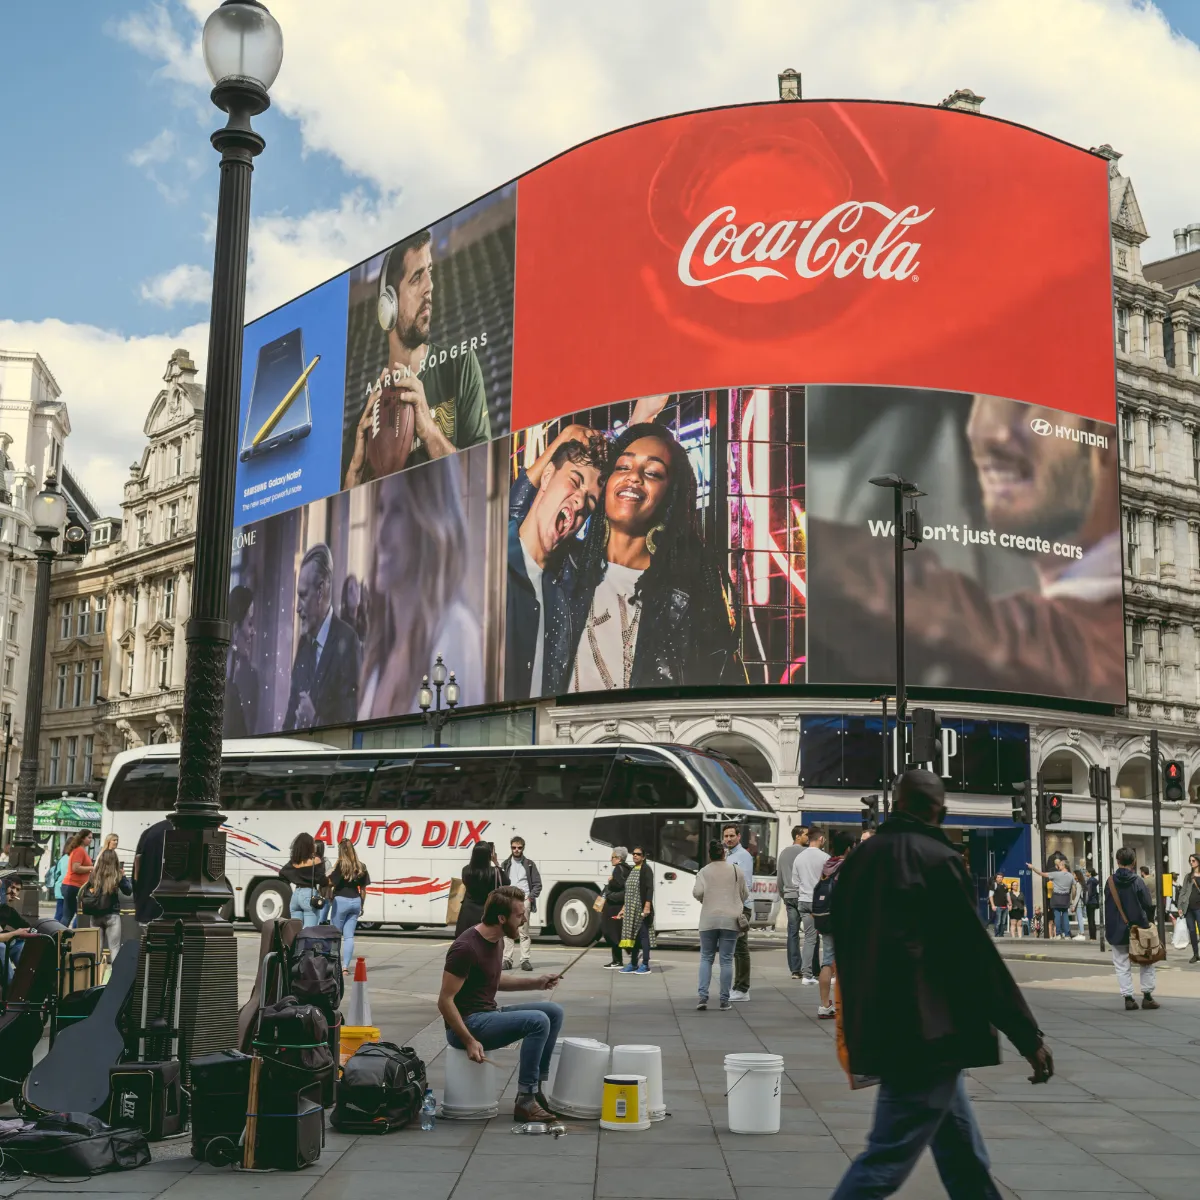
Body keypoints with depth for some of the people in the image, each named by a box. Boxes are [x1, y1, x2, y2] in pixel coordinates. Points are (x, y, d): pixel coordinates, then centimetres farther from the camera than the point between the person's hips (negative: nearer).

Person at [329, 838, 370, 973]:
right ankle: (345, 966, 0)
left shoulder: (341, 865, -10)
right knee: (349, 935, 6)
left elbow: (330, 883, -11)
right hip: (356, 901, 5)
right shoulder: (361, 867, 5)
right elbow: (363, 889, 9)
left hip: (341, 901, -5)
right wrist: (362, 906, 17)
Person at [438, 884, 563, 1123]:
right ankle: (524, 1101, -15)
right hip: (467, 1023, -9)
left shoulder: (496, 941, 7)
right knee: (538, 1021, -23)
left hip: (489, 1014, 9)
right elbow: (445, 1001, -20)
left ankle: (536, 1087, 4)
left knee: (553, 1012, 1)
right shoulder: (466, 948, -22)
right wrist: (470, 1042, -23)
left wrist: (536, 983, 11)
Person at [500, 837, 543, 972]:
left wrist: (531, 897, -5)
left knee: (524, 931, -4)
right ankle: (507, 959, 2)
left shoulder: (529, 864, 10)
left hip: (524, 899, -1)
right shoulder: (505, 864, 14)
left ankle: (525, 960, -3)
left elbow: (537, 884, 8)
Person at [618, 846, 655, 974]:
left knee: (643, 935, -4)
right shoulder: (631, 870, 16)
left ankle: (645, 965, 0)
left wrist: (647, 906, -21)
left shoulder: (646, 870, -6)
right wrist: (624, 908, 18)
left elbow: (650, 889, -13)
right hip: (631, 909, 8)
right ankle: (633, 964, 18)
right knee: (632, 935, 11)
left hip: (642, 908, -8)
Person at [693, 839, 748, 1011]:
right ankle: (725, 1000, 4)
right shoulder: (736, 869, 5)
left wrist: (704, 899, 11)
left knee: (706, 958, 9)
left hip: (709, 919, 0)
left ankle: (702, 996, -3)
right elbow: (745, 894, 10)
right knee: (726, 959, 3)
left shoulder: (704, 871, 1)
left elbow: (697, 892, -11)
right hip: (730, 919, 0)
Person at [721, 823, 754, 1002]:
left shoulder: (743, 856, -10)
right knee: (734, 949, 12)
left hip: (740, 907, -9)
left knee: (740, 948, -6)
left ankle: (742, 989, -3)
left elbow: (746, 885, -17)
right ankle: (737, 987, 18)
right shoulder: (725, 855, 16)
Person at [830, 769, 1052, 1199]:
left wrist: (856, 1029, 28)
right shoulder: (938, 859, -12)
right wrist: (1028, 1037, -6)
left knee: (964, 1158, 19)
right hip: (927, 1034, -8)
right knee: (887, 1160, -5)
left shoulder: (859, 860, 10)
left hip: (878, 1032, 8)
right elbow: (978, 955, -13)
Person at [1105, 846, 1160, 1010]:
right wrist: (1148, 921, 9)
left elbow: (1107, 906, 1)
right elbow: (1148, 905, -7)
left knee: (1122, 965, 9)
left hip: (1117, 931, 1)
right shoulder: (1138, 881, -10)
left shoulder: (1110, 881, -5)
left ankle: (1128, 998, 5)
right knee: (1147, 963, 14)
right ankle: (1147, 996, 12)